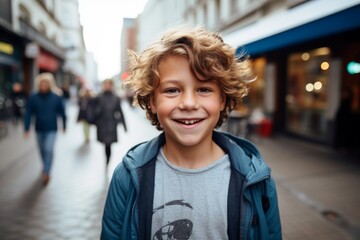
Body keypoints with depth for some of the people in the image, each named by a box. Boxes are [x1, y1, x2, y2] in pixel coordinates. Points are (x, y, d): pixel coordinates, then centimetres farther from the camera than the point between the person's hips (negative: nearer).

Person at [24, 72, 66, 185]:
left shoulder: (56, 97, -9)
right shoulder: (33, 98, -7)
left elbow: (62, 112, 0)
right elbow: (28, 114, -5)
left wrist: (64, 126, 7)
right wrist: (27, 129, -9)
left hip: (51, 129, -2)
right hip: (39, 129, 2)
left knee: (49, 150, -13)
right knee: (42, 150, 16)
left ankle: (46, 173, -3)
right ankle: (46, 167, 40)